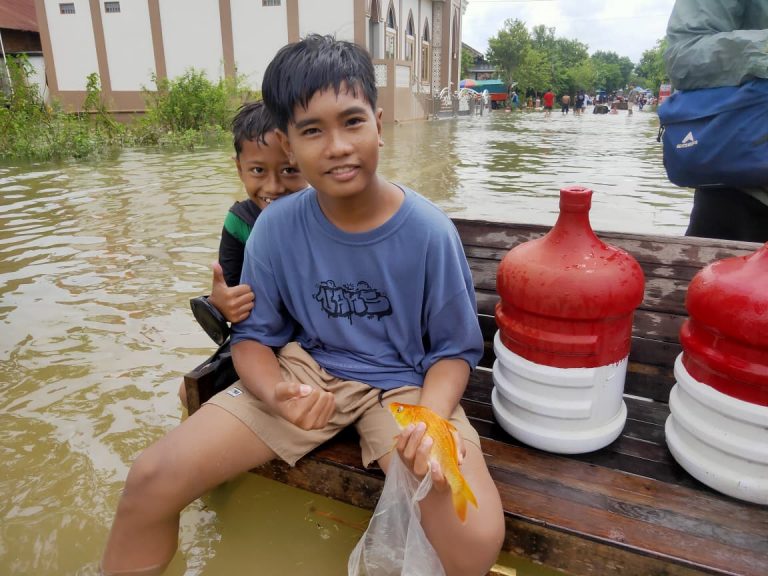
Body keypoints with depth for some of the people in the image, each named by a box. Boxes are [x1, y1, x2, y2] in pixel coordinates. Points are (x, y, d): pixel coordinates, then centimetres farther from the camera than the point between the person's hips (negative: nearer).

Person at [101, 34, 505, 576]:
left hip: (405, 382, -1)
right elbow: (254, 335, 0)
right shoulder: (277, 227, -9)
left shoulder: (429, 231, -15)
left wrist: (429, 419, -26)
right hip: (307, 369, 2)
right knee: (152, 480, -10)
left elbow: (454, 350, -6)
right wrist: (276, 391, -22)